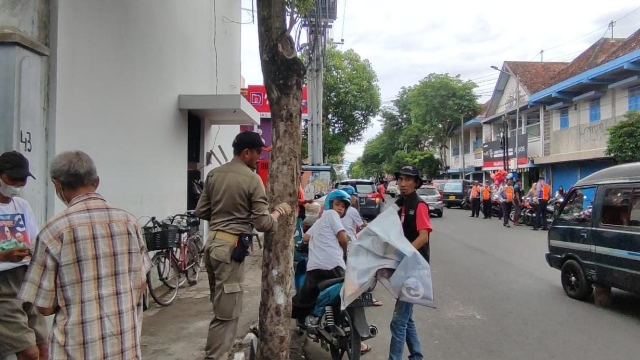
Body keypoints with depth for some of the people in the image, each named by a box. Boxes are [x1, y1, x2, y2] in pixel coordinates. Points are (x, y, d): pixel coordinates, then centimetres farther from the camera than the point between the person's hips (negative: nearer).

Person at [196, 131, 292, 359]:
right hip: (231, 247, -8)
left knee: (220, 306, 20)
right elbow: (263, 224, -13)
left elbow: (201, 212, 13)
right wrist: (278, 212, 5)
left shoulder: (214, 174, 8)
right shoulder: (252, 179, -12)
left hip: (212, 243, 8)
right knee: (227, 313, 1)